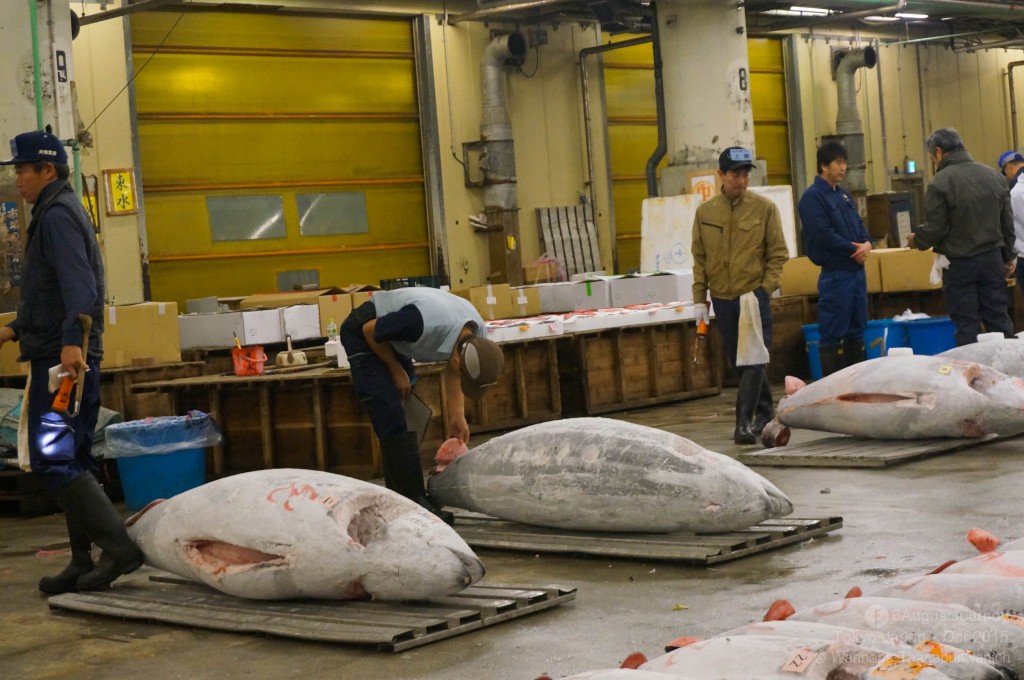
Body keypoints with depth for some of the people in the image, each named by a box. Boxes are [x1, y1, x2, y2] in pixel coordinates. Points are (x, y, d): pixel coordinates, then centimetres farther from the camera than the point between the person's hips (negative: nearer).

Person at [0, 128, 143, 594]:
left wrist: (70, 340, -35)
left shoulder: (57, 214, -10)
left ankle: (118, 547, -14)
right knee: (70, 461, 11)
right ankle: (84, 563, 15)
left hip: (63, 358, -11)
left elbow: (78, 285, -24)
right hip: (61, 352, 11)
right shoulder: (57, 211, 22)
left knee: (52, 460, -12)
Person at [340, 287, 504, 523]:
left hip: (392, 335, 8)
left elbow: (452, 374, 2)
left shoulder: (477, 336, -16)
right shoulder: (424, 323, -39)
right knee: (392, 419, -14)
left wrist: (457, 417, -7)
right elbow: (370, 331, -23)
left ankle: (398, 497, 12)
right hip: (363, 333, -8)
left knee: (405, 418, 6)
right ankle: (414, 501, -15)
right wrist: (397, 372, -12)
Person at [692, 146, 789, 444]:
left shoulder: (764, 208, -3)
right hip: (722, 298, 3)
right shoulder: (705, 212, 3)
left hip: (754, 296, -3)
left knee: (753, 360, -9)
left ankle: (744, 422, -8)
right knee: (739, 361, 11)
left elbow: (778, 254, -1)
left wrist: (764, 290, -10)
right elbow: (699, 258, 8)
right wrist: (699, 299, 4)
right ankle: (765, 410, 28)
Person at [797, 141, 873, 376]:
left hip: (857, 270, 8)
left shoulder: (844, 194, 15)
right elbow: (823, 235, -18)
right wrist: (854, 249, -11)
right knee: (834, 333, -6)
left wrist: (866, 243, -5)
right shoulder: (812, 197, -10)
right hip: (835, 274, -8)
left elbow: (859, 224, 16)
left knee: (856, 329, 13)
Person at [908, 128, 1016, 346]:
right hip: (992, 258, 5)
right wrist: (1009, 256, 22)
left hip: (959, 262, -5)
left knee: (967, 327, 1)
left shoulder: (940, 182, -15)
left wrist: (917, 239, 7)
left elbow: (935, 230, -14)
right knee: (999, 319, 12)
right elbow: (1007, 222, 12)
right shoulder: (993, 175, 6)